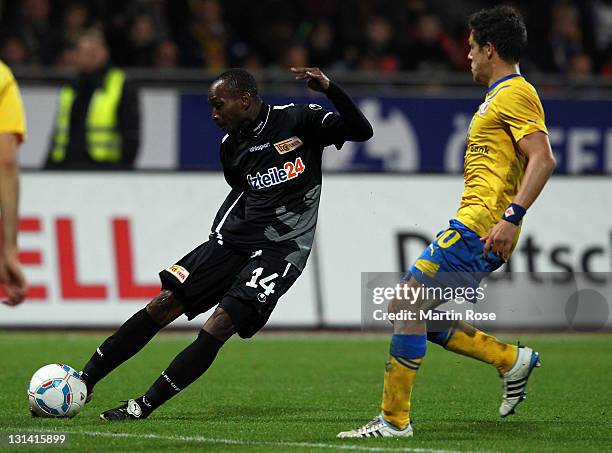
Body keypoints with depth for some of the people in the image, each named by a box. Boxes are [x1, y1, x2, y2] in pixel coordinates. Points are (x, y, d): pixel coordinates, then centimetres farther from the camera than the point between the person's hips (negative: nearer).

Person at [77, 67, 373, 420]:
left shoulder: (299, 120, -6)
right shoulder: (231, 145, 11)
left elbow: (361, 131, -14)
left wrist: (329, 88, -26)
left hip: (280, 249, -6)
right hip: (233, 239, 6)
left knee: (220, 325, -19)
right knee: (164, 305, -4)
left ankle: (146, 405, -17)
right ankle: (85, 381, 3)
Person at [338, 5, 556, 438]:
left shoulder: (515, 93, -9)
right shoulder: (501, 95, 24)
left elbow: (543, 158, -21)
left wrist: (511, 217, -28)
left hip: (481, 226, -11)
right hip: (474, 227, 11)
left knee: (408, 307, -13)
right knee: (410, 312, 9)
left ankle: (395, 419, -11)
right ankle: (513, 360, 11)